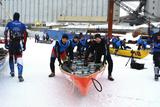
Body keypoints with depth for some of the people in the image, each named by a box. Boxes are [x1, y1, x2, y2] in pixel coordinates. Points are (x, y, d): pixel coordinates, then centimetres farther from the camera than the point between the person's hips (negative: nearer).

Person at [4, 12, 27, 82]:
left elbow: (6, 34, -2)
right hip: (19, 44, -1)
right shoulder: (22, 25, 9)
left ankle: (12, 72, 34)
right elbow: (25, 36, 4)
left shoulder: (9, 24, 7)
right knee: (19, 59, -5)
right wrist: (24, 45, 8)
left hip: (11, 43, 1)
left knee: (11, 57, 22)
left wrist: (6, 43, 0)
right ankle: (20, 75, -19)